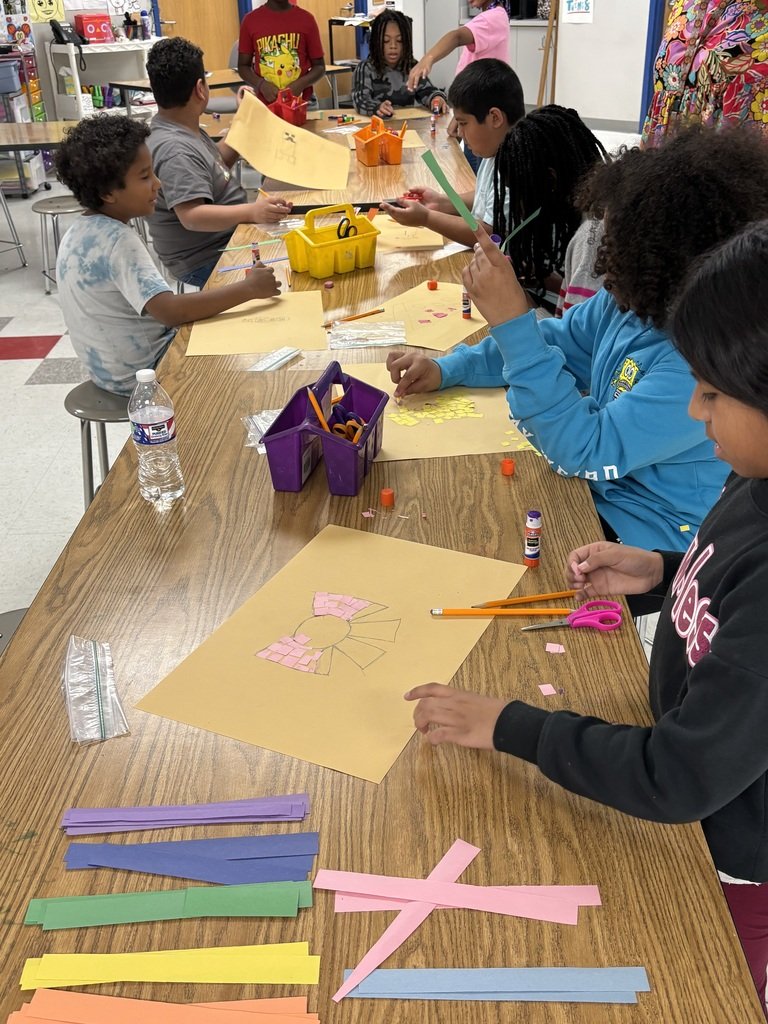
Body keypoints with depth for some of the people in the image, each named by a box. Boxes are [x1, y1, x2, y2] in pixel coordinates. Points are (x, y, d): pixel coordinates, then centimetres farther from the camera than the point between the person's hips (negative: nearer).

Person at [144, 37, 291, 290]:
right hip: (206, 262, -11)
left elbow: (218, 164, 25)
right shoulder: (175, 150, -24)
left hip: (226, 238, 11)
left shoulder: (183, 129, 8)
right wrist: (251, 212, -45)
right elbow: (191, 216, -34)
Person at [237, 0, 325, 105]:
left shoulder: (306, 19, 0)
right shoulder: (250, 20, 1)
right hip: (264, 106, 0)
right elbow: (243, 66, 6)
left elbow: (319, 66, 4)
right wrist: (261, 84, -13)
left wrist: (301, 84, -15)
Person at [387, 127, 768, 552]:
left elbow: (587, 453, -31)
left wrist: (513, 322, -34)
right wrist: (447, 369, -1)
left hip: (643, 543, -7)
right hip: (595, 493, 7)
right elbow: (551, 341, 11)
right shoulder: (628, 303, -5)